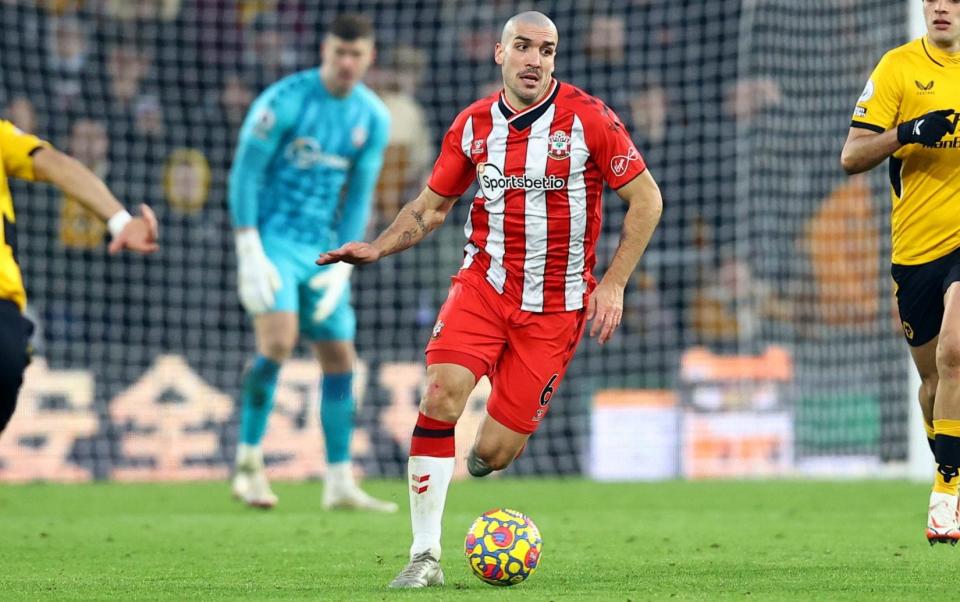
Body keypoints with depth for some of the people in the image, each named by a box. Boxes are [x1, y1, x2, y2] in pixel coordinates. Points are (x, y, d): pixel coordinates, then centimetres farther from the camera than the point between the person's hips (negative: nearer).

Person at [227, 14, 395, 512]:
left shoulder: (373, 118, 3)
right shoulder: (285, 100, -12)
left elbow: (358, 197, 8)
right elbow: (244, 174, -11)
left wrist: (341, 268, -1)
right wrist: (250, 255, -16)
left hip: (323, 250, 6)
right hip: (273, 240, -6)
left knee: (340, 358, 5)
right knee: (277, 341, -23)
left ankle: (340, 484, 13)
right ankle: (249, 465, -14)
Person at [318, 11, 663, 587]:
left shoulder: (588, 119, -9)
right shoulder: (473, 125, 2)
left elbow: (646, 198, -3)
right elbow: (431, 205, 14)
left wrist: (613, 284, -9)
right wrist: (378, 248, -2)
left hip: (556, 307, -2)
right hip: (484, 285, 2)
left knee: (493, 454, -7)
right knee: (441, 394, -23)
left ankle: (493, 448, 35)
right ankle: (425, 556, -15)